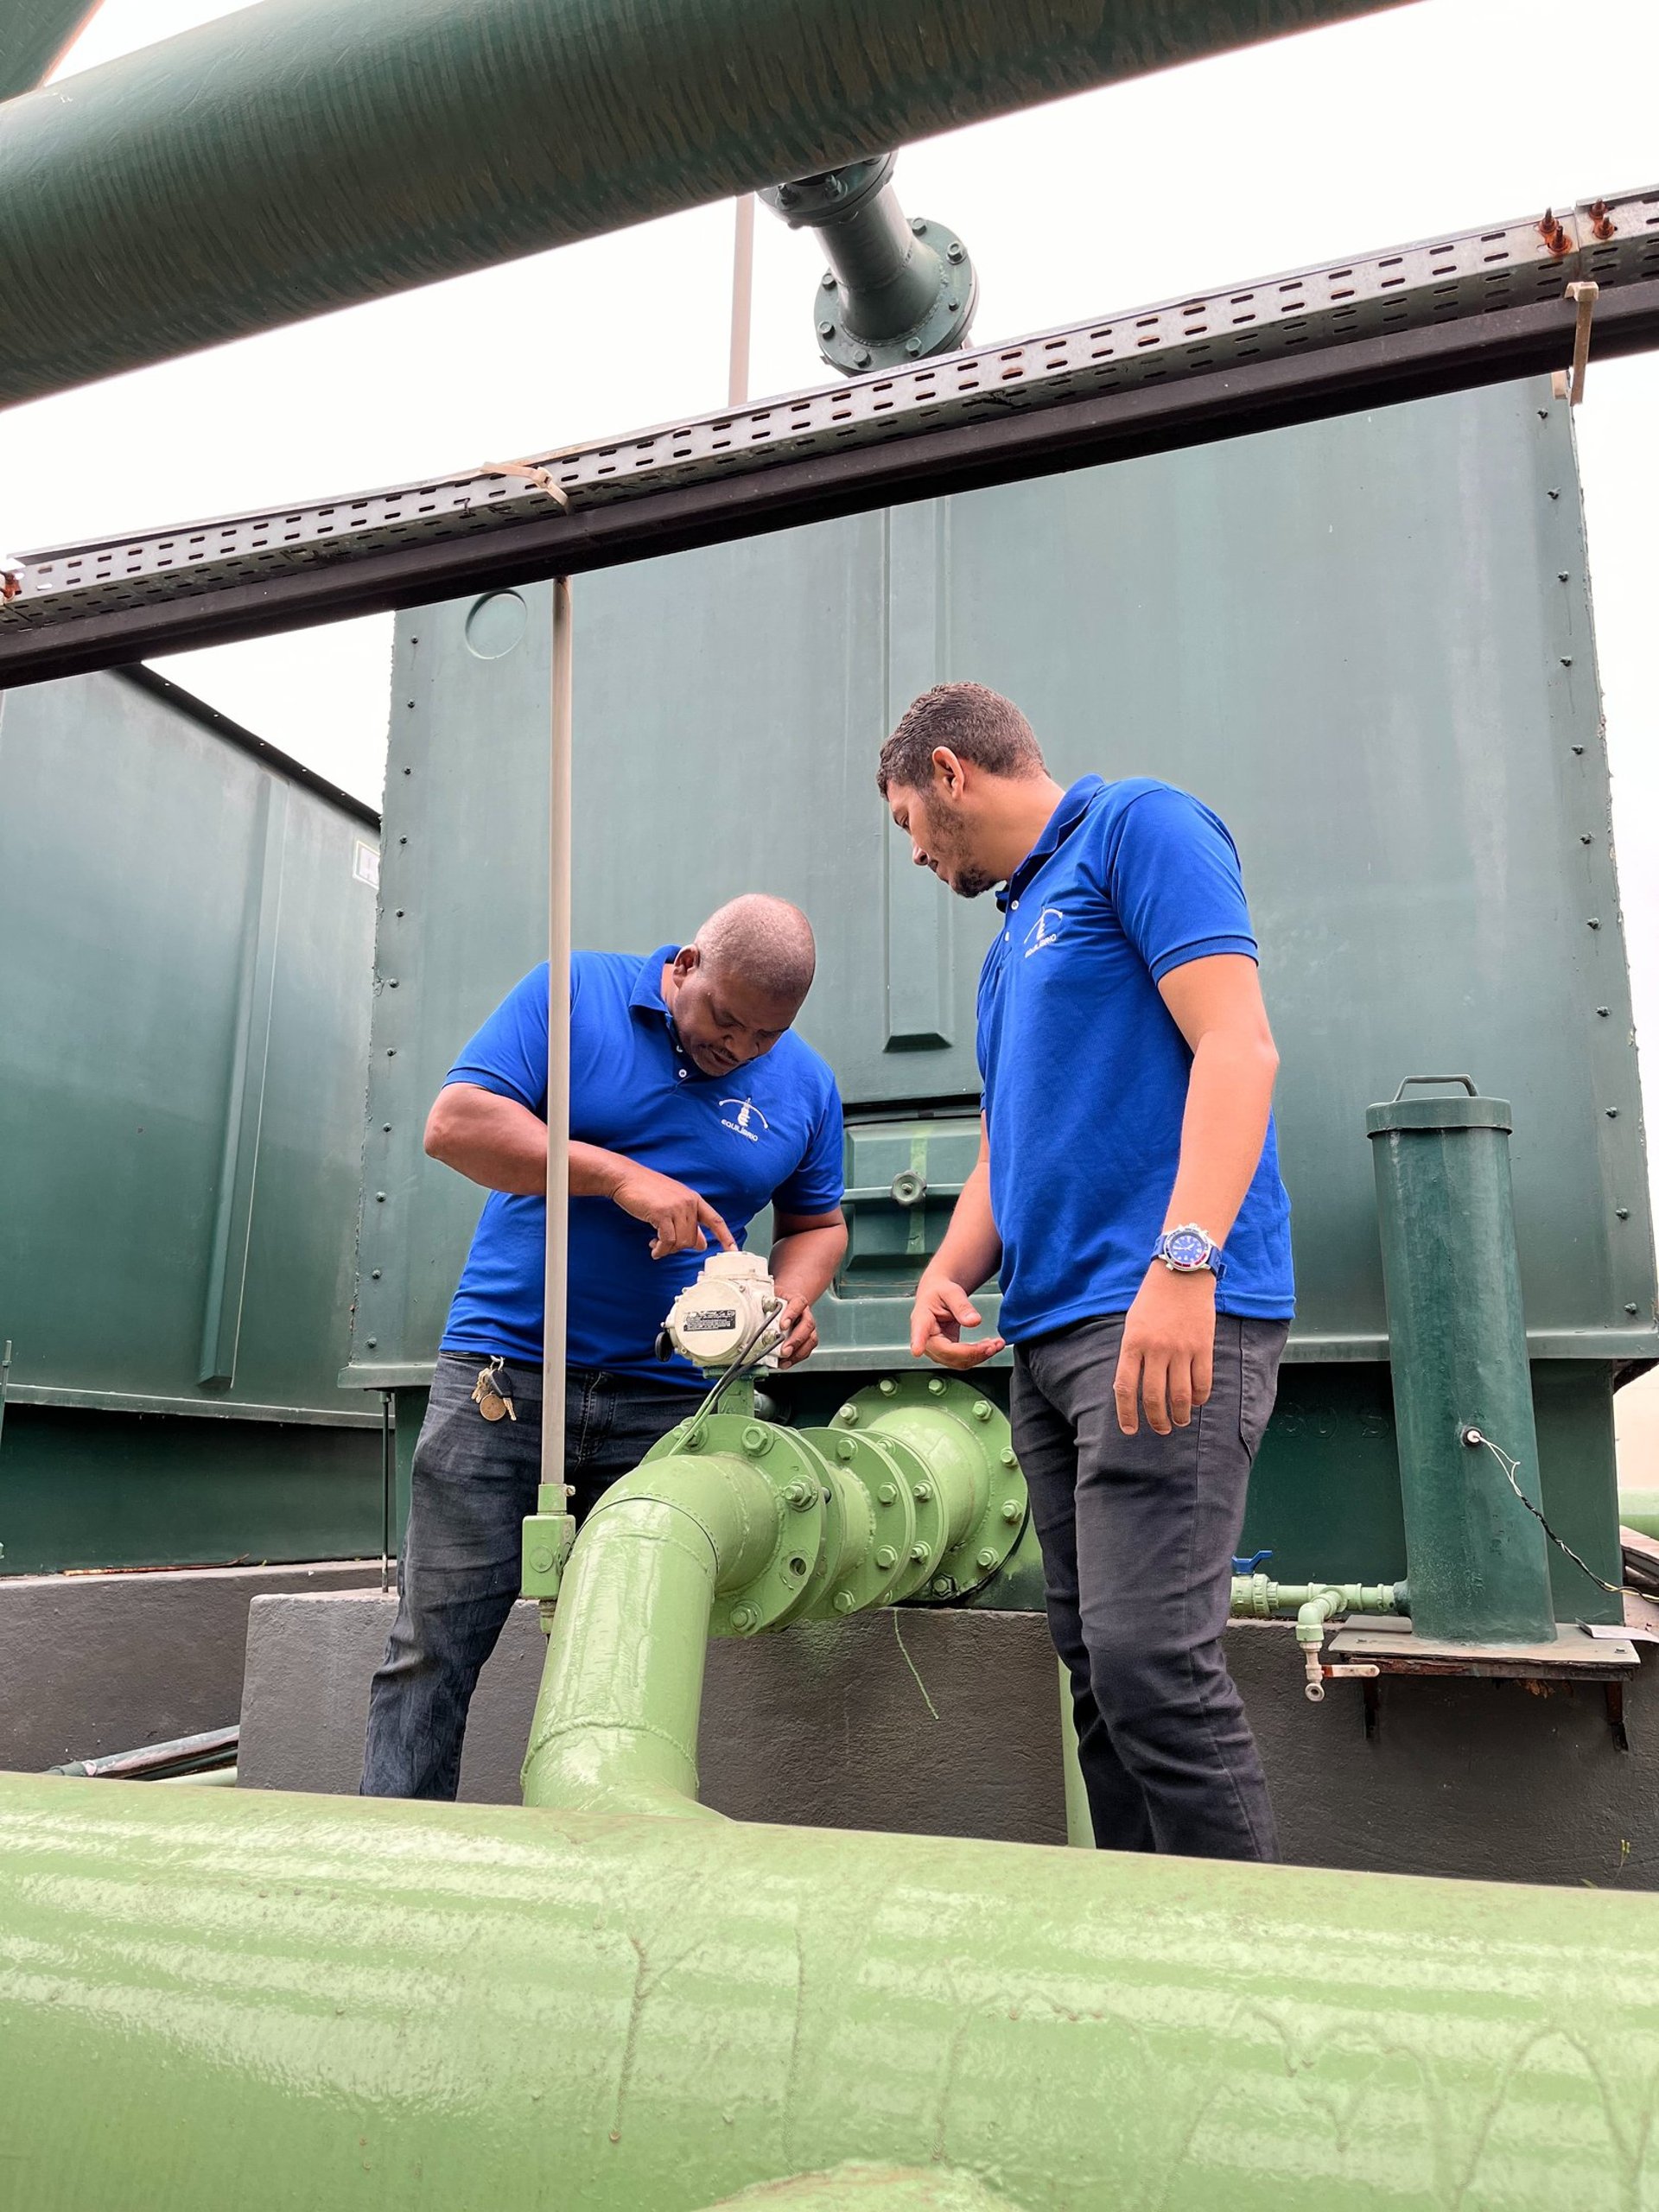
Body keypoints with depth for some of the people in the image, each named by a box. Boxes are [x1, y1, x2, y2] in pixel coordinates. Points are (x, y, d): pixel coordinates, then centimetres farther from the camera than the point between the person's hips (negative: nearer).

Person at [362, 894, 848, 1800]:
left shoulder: (805, 1085, 9)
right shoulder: (573, 993, -1)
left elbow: (817, 1222, 21)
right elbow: (455, 1123, -10)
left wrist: (793, 1297, -2)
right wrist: (620, 1175, -17)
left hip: (665, 1407, 3)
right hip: (501, 1375, -2)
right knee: (432, 1650, -2)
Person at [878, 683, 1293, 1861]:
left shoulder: (1139, 825, 0)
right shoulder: (1013, 941, 25)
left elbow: (1238, 1044, -14)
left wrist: (1183, 1260, -25)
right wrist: (947, 1276, 5)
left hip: (1170, 1321, -9)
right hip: (1049, 1334, 9)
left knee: (1150, 1655, -14)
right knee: (1097, 1663, 10)